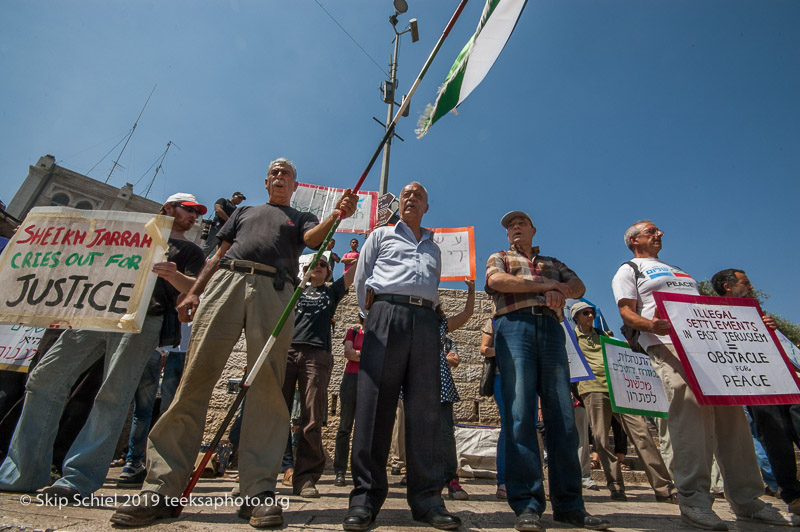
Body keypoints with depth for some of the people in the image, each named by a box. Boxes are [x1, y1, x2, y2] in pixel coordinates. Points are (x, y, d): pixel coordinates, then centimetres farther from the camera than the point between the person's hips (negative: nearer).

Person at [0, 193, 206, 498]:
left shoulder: (190, 251, 14)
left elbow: (193, 289, -3)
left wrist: (173, 275, -24)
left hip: (142, 320, -4)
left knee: (112, 397, -11)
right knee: (45, 378, 0)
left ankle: (79, 480, -6)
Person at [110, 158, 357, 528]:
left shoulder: (301, 219, 27)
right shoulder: (244, 211, 34)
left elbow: (313, 237, 3)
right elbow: (219, 255, 26)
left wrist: (337, 215, -18)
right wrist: (194, 292, 12)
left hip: (275, 290, -2)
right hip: (226, 282, 2)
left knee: (267, 384, -13)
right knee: (195, 376, -8)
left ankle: (258, 491, -11)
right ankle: (161, 487, -4)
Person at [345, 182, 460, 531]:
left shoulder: (434, 249, 30)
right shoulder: (381, 236, 21)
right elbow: (362, 281, 15)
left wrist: (426, 314, 13)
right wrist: (376, 316, 8)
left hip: (425, 319, 3)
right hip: (387, 310, -2)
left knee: (425, 407, -3)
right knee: (375, 403, -9)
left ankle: (427, 498, 2)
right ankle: (365, 496, -2)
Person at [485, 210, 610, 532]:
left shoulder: (553, 263, 32)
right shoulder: (499, 258, 23)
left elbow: (578, 286, 15)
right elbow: (496, 280, 0)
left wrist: (558, 291, -9)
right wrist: (543, 286, 0)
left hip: (551, 328, 3)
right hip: (514, 326, -3)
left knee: (562, 416, -3)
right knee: (520, 414, -12)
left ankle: (569, 505, 4)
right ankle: (527, 505, -9)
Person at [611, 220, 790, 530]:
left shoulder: (676, 270, 34)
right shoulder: (629, 270, 11)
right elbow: (627, 313, -2)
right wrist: (651, 325, -23)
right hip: (667, 344, -7)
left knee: (732, 413, 0)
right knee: (690, 411, -17)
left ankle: (746, 499, 9)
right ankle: (693, 499, -11)